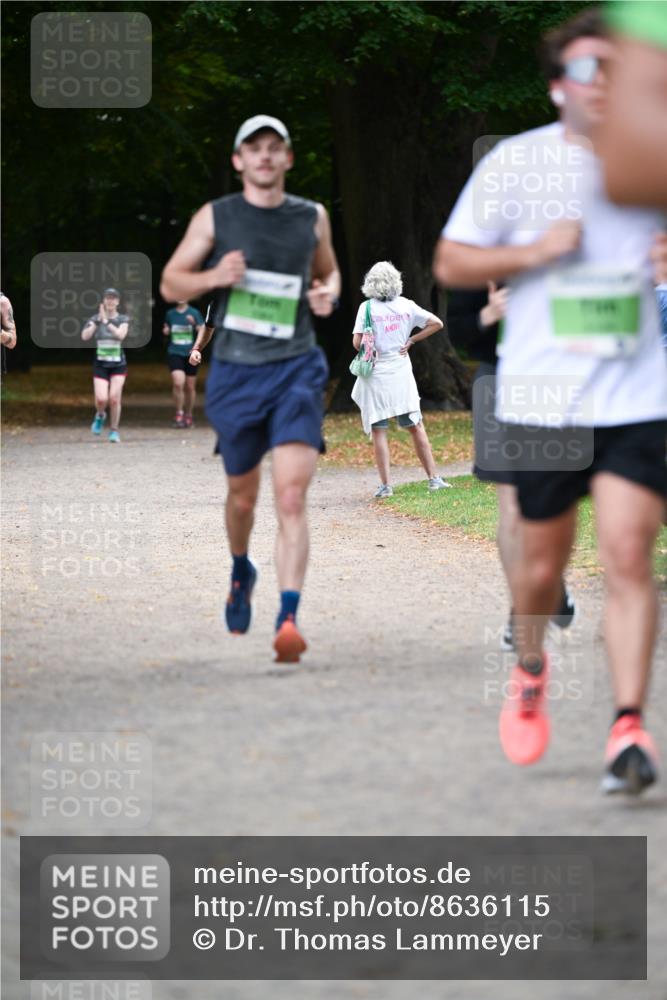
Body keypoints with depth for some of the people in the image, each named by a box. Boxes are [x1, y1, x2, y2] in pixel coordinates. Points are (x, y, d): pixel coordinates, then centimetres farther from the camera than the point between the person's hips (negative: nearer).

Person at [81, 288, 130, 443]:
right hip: (100, 364, 0)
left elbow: (121, 334, -18)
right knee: (101, 399, -12)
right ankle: (100, 415, 23)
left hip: (118, 365, 0)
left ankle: (114, 431, 7)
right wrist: (97, 321, -22)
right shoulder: (95, 319, 2)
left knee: (114, 398, -9)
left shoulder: (123, 319, 1)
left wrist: (106, 321, -22)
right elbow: (85, 336, -12)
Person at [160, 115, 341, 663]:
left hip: (297, 369, -1)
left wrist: (329, 295, 2)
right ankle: (241, 572, 47)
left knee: (292, 496, -17)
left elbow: (329, 272, 25)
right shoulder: (214, 218, 3)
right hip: (236, 371, 1)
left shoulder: (313, 218, 8)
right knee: (243, 494, 15)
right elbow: (171, 283, 7)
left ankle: (289, 619, -24)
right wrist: (214, 277, -13)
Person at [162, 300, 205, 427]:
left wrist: (194, 323, -21)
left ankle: (188, 415, 24)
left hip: (190, 354, 0)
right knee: (178, 383, -19)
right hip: (175, 353, 0)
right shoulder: (170, 314, 7)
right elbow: (166, 330, 23)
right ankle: (179, 414, -8)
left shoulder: (194, 313, 0)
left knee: (190, 387, 7)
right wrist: (165, 330, 1)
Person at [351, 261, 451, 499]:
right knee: (416, 427, 10)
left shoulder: (367, 308, -8)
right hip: (402, 374, 3)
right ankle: (433, 478, 8)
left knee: (379, 431, 1)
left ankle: (385, 485, -3)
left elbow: (357, 341, -14)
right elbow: (436, 323, 4)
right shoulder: (406, 306, 2)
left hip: (375, 375, -3)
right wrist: (411, 341, 7)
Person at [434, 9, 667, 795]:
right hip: (542, 398, 0)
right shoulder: (518, 161, 1)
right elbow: (450, 263, 4)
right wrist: (533, 252, -11)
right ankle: (530, 669, 40)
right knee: (543, 561, 9)